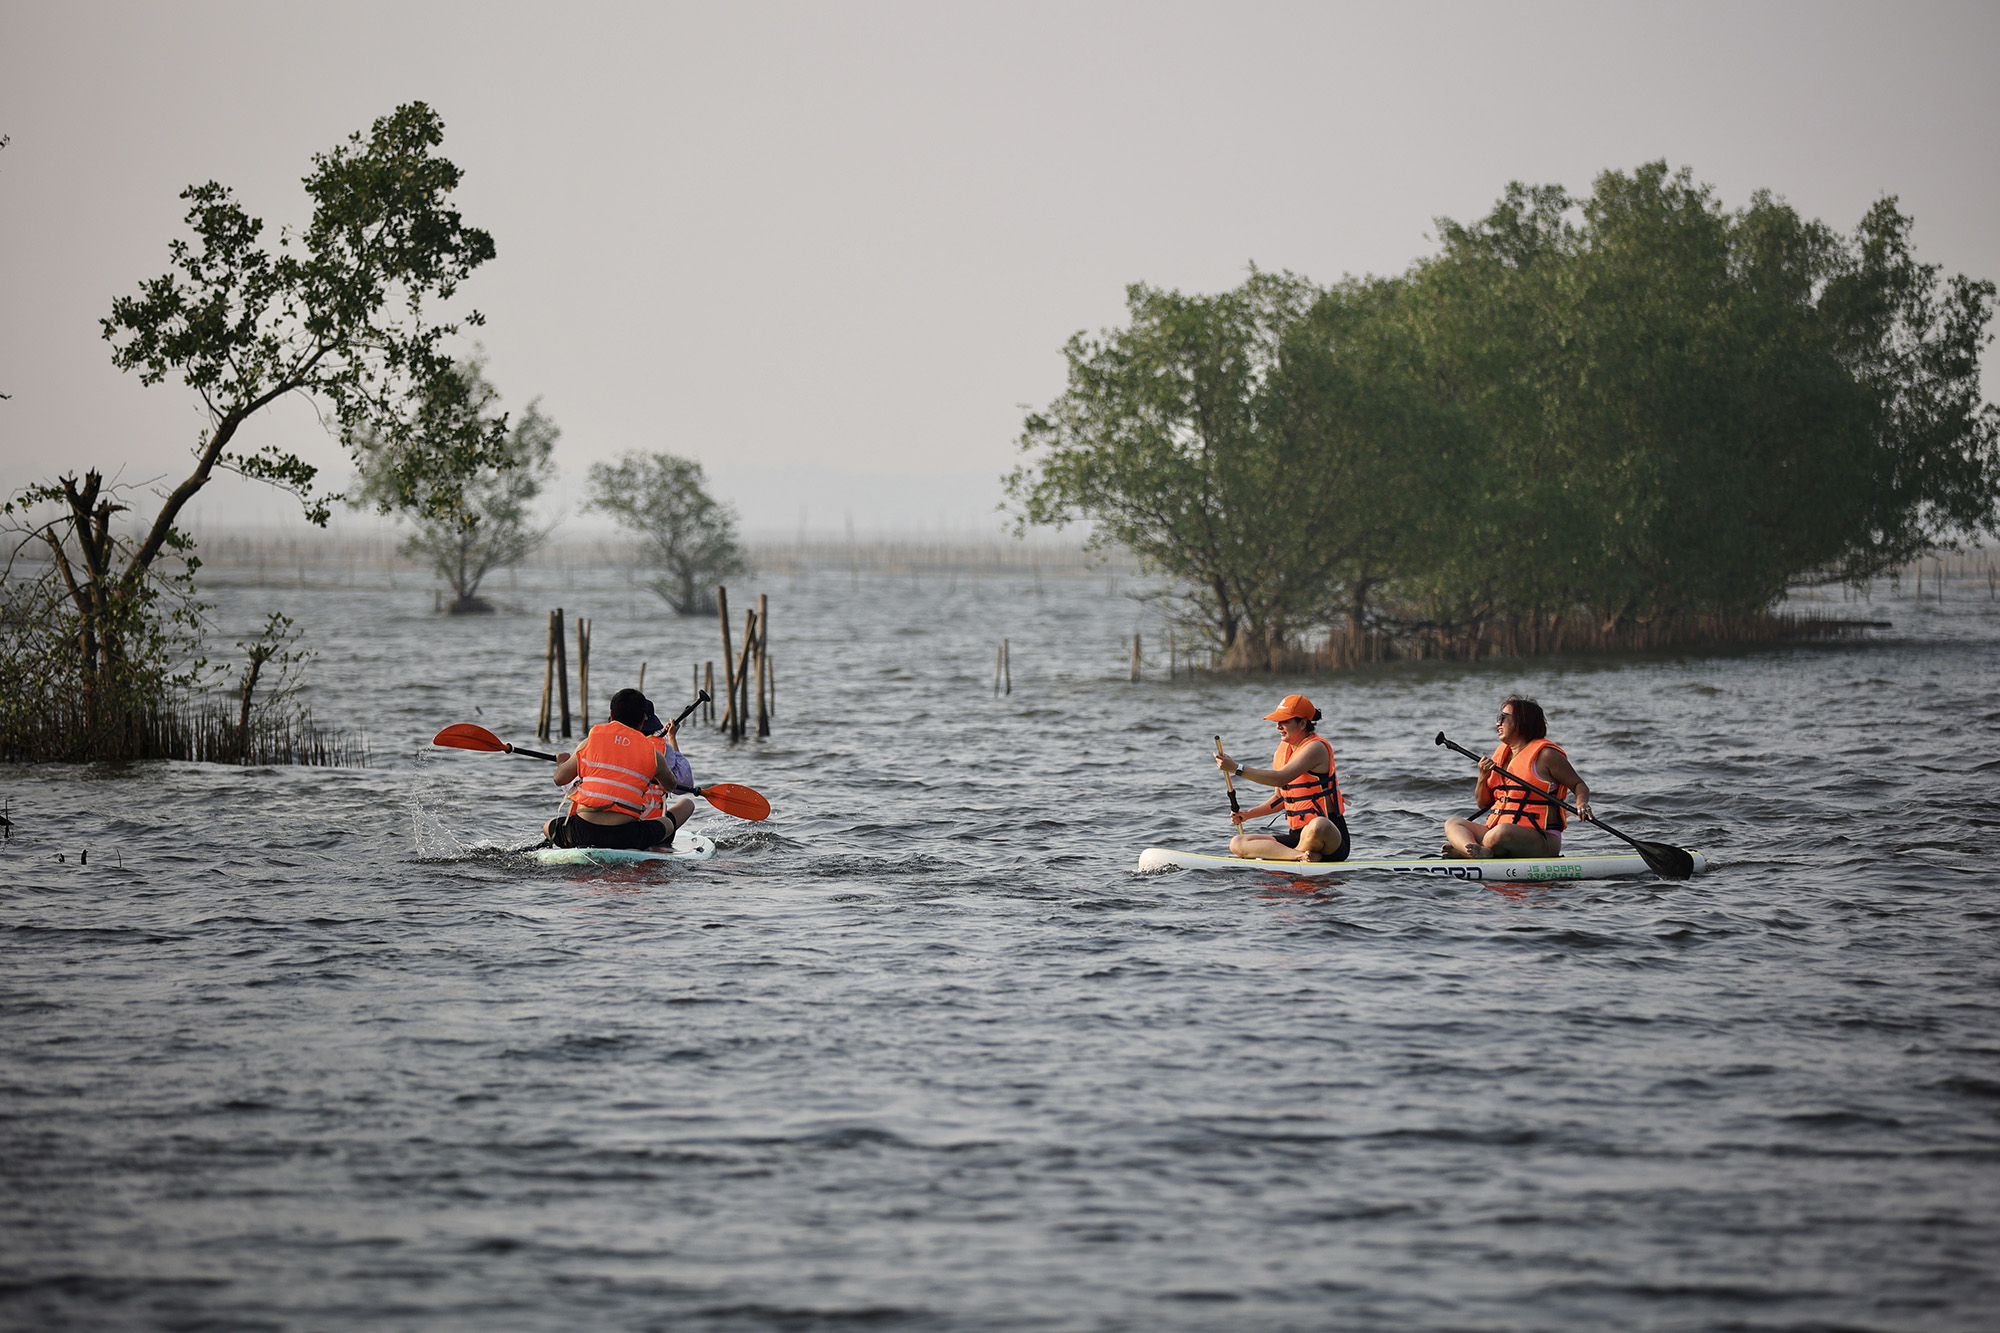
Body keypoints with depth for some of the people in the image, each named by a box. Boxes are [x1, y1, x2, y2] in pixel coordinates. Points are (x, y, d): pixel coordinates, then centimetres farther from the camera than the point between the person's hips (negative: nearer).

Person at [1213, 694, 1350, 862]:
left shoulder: (1316, 747, -13)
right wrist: (1247, 814, 9)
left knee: (1317, 826, -45)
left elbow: (1280, 779, -27)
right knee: (1237, 844, -6)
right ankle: (1301, 856, -27)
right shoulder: (1283, 750, 13)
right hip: (1297, 835, 9)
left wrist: (1237, 769, -28)